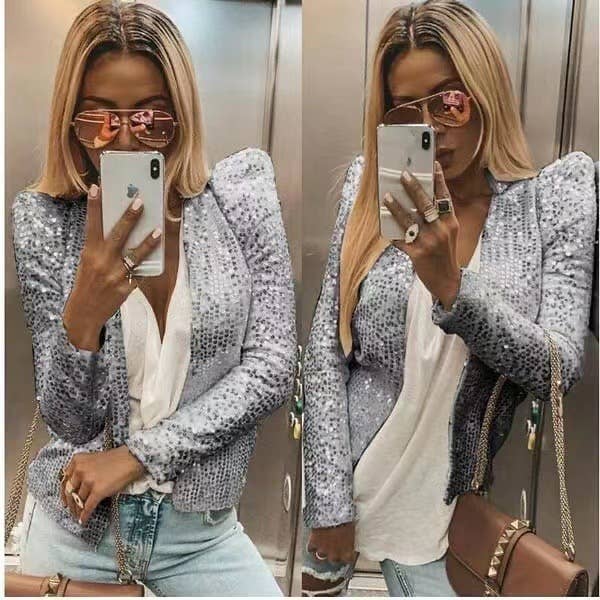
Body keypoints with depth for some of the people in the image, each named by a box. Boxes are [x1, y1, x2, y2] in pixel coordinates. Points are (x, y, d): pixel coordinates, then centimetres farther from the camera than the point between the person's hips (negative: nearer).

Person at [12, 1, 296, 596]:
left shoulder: (238, 196, -8)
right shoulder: (42, 220, -9)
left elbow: (271, 368, -11)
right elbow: (68, 421, -9)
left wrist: (136, 453, -14)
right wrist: (82, 316, -29)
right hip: (75, 521, 0)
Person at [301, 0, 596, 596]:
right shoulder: (373, 189, -4)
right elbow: (325, 351, -6)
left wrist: (452, 287, -28)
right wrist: (328, 506, -9)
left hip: (456, 506, -1)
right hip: (347, 482, 1)